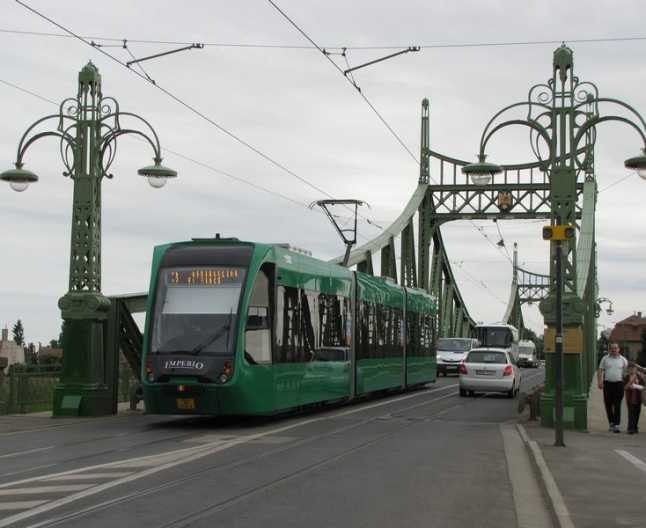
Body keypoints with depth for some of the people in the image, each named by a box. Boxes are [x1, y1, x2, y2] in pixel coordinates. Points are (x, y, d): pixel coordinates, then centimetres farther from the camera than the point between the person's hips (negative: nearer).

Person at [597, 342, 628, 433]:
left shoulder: (623, 360, 7)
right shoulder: (605, 359, 8)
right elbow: (600, 371, 6)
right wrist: (599, 381, -6)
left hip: (619, 384, -1)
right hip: (607, 384, 1)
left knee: (617, 406, -7)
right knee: (608, 405, 7)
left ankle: (616, 425, -9)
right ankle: (611, 423, 22)